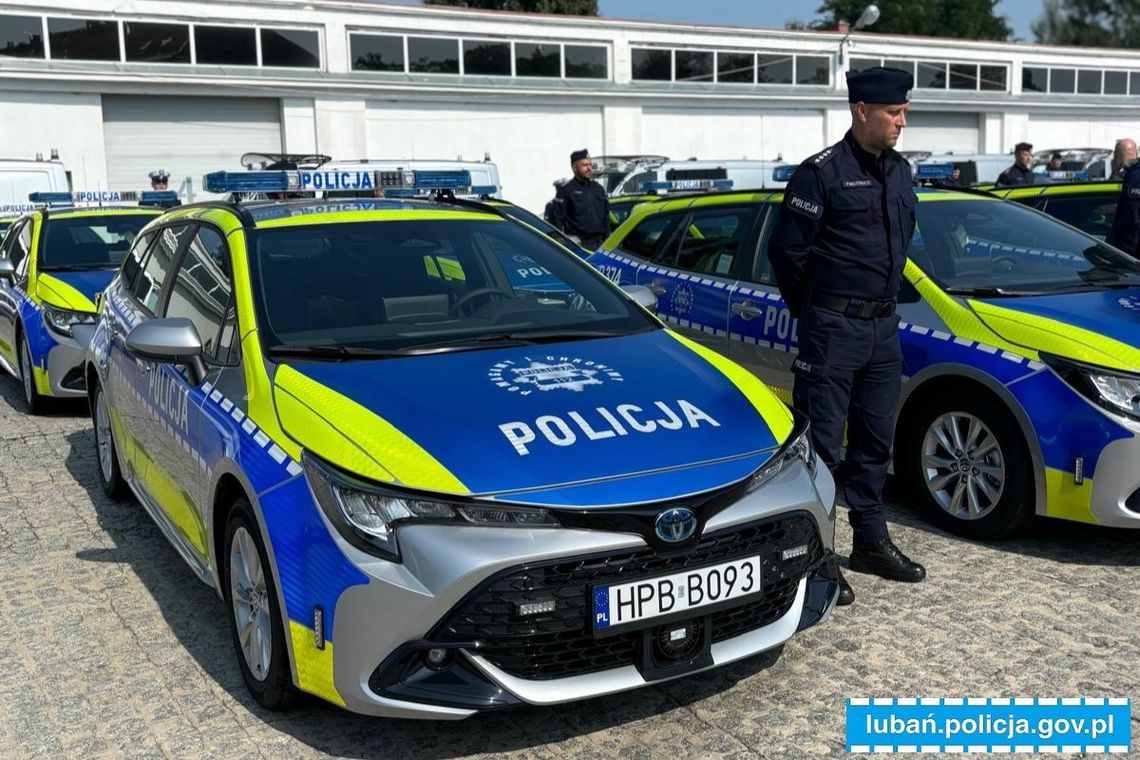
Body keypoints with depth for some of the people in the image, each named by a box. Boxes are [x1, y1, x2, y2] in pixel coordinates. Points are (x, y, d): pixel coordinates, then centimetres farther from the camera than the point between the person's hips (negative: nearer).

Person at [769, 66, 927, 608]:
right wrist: (810, 310, 2)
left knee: (875, 439, 15)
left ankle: (871, 542, 27)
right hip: (835, 328, -7)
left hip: (884, 326, 7)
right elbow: (787, 250, -10)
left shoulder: (899, 172, 12)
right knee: (822, 443, -3)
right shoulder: (822, 173, -11)